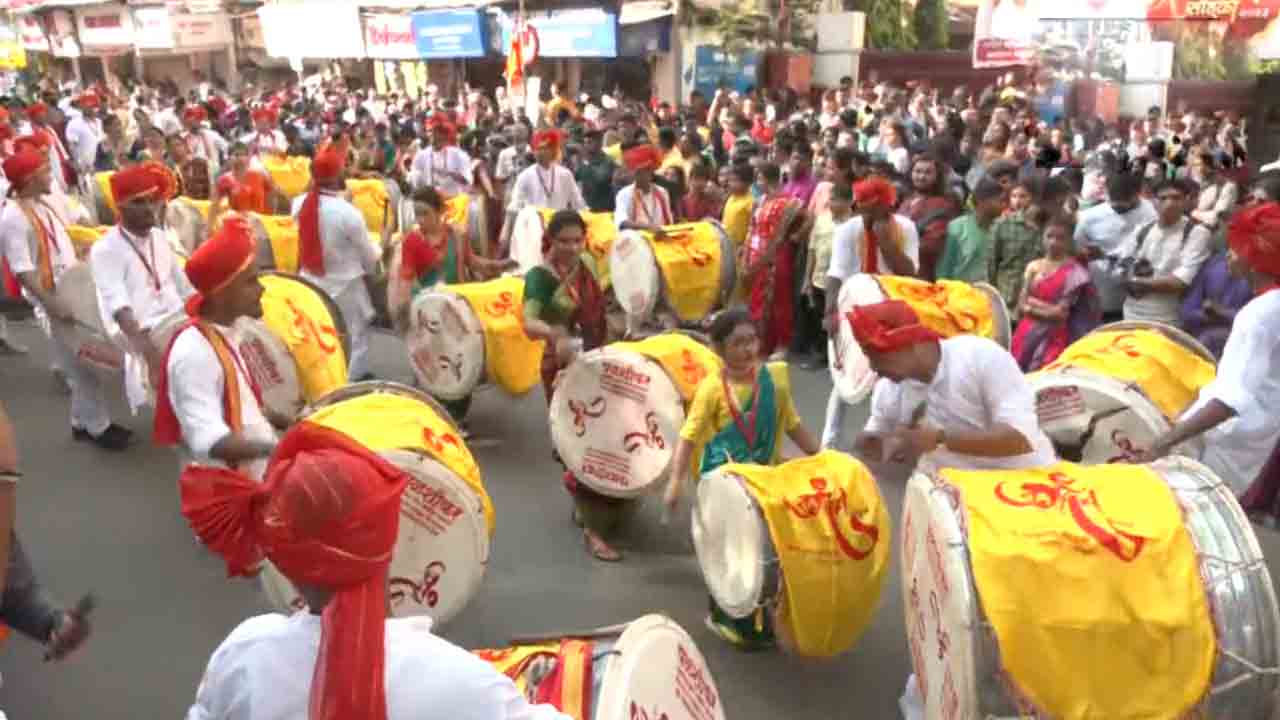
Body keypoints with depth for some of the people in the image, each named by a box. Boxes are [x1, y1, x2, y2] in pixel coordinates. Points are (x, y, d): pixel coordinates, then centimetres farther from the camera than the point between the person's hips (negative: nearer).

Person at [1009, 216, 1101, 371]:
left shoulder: (1074, 271, -6)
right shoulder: (1033, 267, 10)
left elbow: (1061, 313, -10)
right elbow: (1022, 304, 6)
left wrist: (1033, 304, -4)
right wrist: (1049, 308, -6)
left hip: (1054, 338, -5)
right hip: (1027, 335, 5)